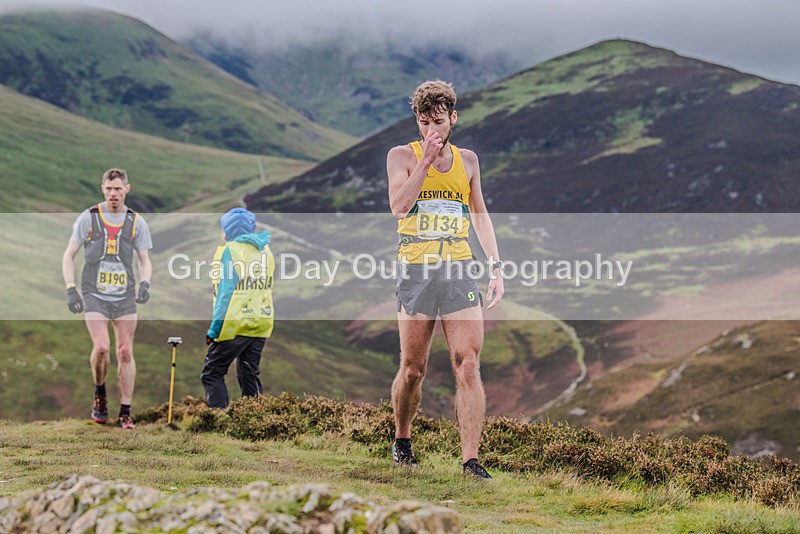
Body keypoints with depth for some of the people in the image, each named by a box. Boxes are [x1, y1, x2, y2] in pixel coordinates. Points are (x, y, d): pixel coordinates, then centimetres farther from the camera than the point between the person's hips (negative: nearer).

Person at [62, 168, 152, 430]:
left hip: (125, 297, 2)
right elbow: (69, 254, 6)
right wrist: (70, 289, -5)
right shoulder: (88, 217, 0)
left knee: (125, 352, -1)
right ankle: (99, 396, 9)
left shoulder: (137, 222, 4)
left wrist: (145, 284, -8)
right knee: (101, 348, -18)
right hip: (94, 294, -2)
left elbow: (145, 260, 12)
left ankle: (125, 413, 7)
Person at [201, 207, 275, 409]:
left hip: (236, 324, -7)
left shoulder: (230, 251, -9)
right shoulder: (266, 251, 13)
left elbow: (226, 293, -14)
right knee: (250, 374, 14)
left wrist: (214, 329, -11)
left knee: (212, 373, -1)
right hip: (262, 324, 7)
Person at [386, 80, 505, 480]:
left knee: (468, 369, -9)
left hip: (460, 272, 2)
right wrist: (426, 161, -18)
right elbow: (398, 206, -14)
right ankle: (402, 439, 30)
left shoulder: (467, 160, 14)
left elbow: (480, 216, 22)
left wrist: (495, 267, 15)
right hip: (416, 271, -2)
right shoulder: (402, 156, 3)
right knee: (412, 370, 4)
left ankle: (471, 459, -11)